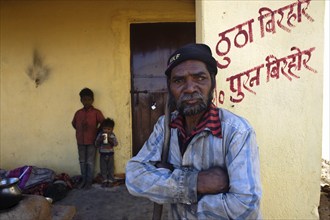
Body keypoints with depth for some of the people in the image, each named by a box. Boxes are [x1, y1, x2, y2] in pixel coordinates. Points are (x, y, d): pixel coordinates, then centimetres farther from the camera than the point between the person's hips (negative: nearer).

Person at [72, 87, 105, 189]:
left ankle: (89, 181, 15)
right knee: (82, 162, 12)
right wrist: (81, 131, 12)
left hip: (92, 141, -4)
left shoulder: (96, 112, -8)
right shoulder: (78, 113, 4)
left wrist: (95, 132, 0)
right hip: (80, 141, 4)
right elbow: (74, 123, 20)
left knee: (90, 162, 4)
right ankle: (83, 180, 25)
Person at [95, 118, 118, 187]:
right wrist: (100, 140, -23)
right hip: (102, 154, 1)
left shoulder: (112, 135, -5)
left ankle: (110, 180, 16)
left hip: (110, 154, -1)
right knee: (103, 168, 6)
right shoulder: (100, 135, -4)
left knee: (110, 168, 5)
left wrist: (111, 141, -27)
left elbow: (116, 143, -10)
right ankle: (104, 180, 17)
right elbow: (96, 144, -6)